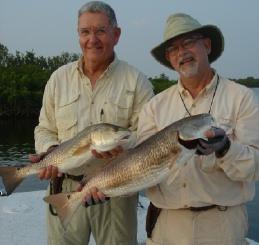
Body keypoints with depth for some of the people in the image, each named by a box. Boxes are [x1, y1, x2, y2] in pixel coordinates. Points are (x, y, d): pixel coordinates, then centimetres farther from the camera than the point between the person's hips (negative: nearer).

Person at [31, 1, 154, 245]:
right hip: (65, 189, 2)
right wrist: (50, 150, -9)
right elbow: (45, 130, 12)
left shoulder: (136, 81, -2)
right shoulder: (59, 78, 7)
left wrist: (122, 145, -26)